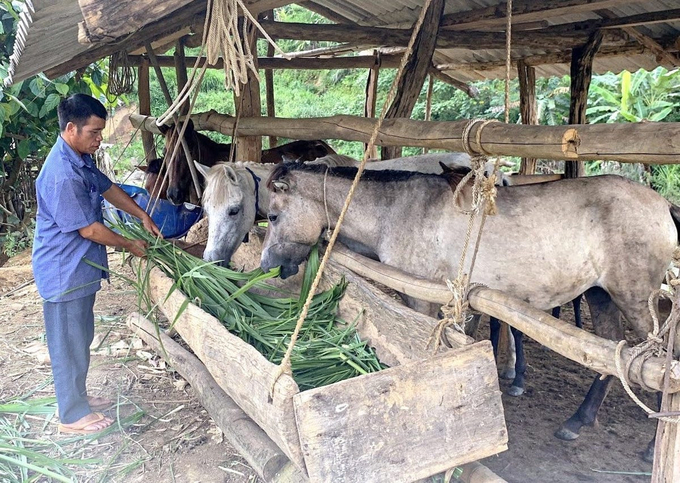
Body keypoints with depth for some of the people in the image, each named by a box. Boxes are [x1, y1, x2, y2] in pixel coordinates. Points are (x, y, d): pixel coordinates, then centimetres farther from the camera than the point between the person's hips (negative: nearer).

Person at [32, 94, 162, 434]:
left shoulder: (81, 159, 4)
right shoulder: (61, 175, -27)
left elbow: (107, 187, 19)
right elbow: (89, 229, -23)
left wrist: (142, 216, 10)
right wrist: (129, 245, -10)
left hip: (80, 268, 10)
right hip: (64, 272, -10)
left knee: (80, 338, 21)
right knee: (69, 343, 5)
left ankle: (77, 396, 38)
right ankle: (72, 416, 20)